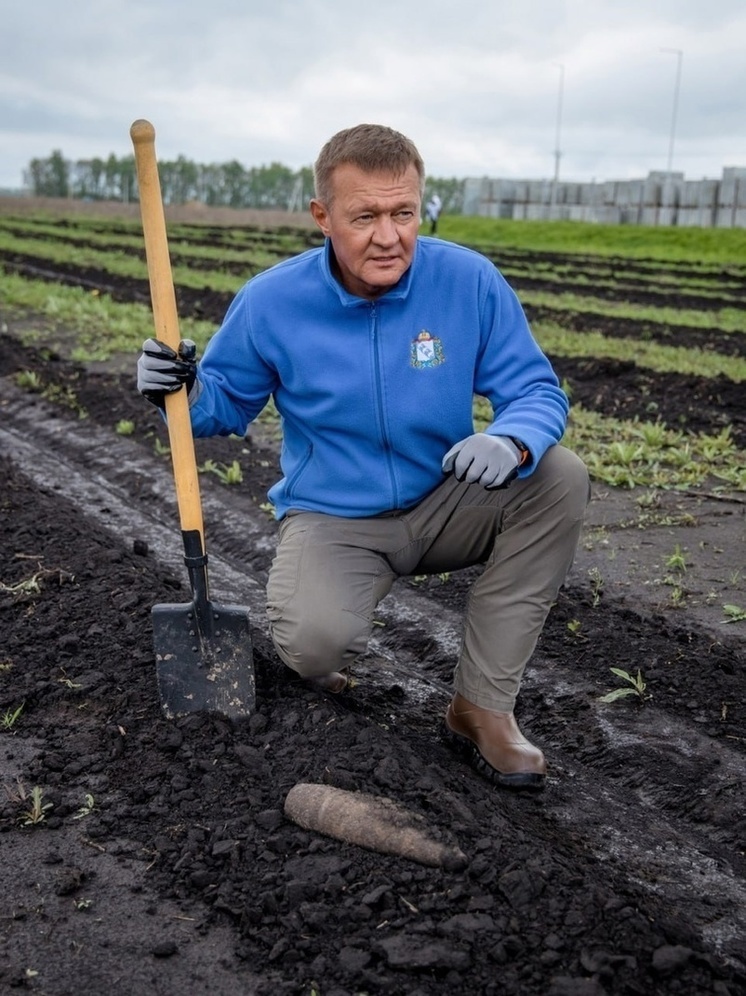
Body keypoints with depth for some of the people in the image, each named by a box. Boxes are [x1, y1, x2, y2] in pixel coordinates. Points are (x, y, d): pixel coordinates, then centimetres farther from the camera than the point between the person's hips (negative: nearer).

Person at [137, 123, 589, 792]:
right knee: (314, 647, -32)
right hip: (333, 518, -2)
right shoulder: (271, 302, -10)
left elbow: (536, 389, -10)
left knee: (560, 477, -24)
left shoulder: (469, 281, -12)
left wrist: (512, 441, -34)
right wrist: (184, 393, -21)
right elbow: (228, 403, 3)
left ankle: (484, 704, -15)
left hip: (443, 505, 3)